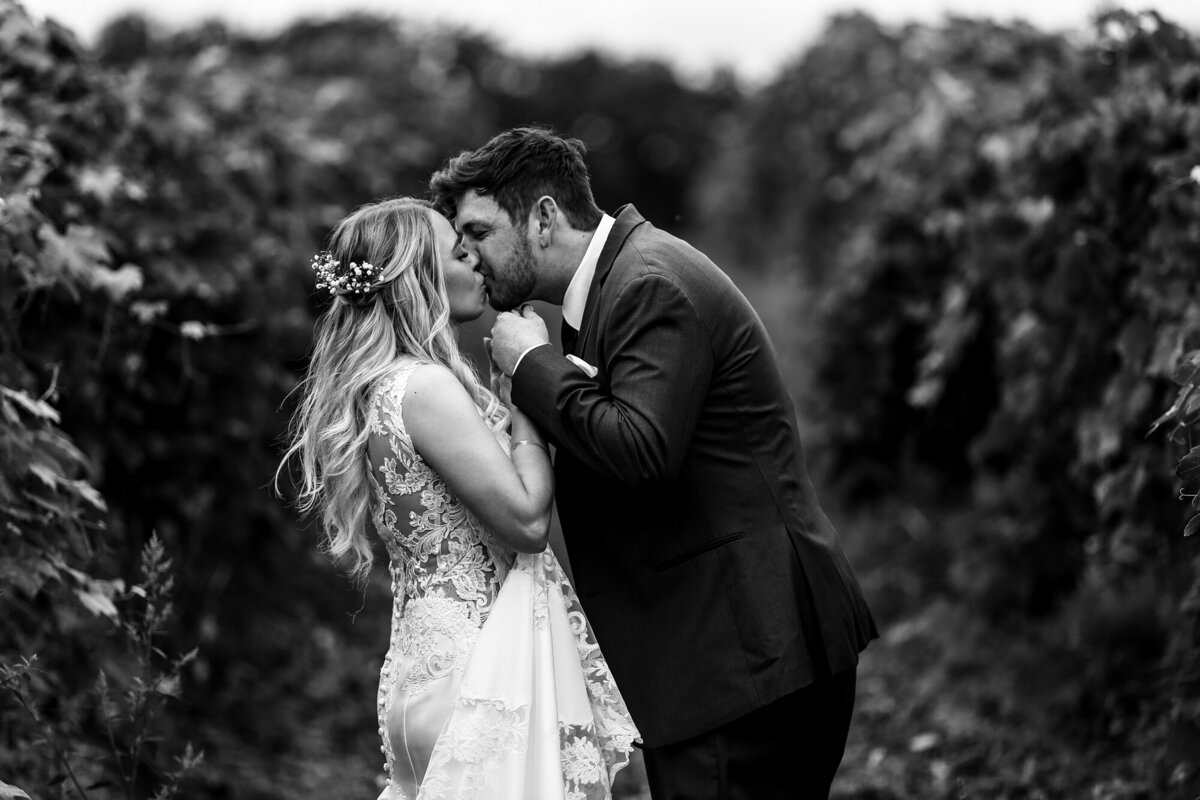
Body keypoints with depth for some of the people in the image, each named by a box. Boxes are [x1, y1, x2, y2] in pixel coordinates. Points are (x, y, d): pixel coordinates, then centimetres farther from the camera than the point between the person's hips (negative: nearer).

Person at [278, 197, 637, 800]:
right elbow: (526, 518, -18)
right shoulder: (425, 387, -16)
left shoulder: (376, 388, 13)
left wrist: (503, 402, 13)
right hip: (483, 657, -10)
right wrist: (525, 398, -6)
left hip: (429, 653, 10)